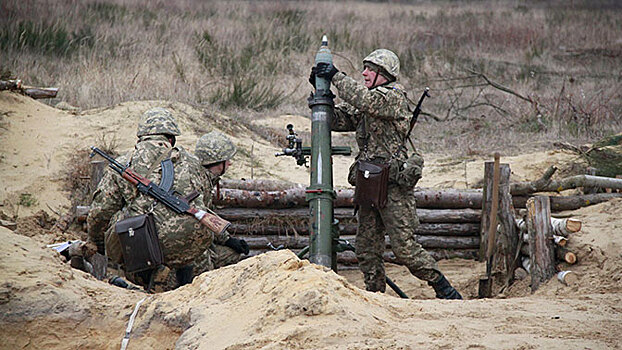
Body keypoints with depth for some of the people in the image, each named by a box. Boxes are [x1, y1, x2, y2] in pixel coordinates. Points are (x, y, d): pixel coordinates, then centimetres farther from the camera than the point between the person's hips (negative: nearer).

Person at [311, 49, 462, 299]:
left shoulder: (394, 97, -8)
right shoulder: (365, 104, 17)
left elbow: (365, 100, -25)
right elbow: (338, 119, 14)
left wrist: (336, 77, -17)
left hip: (394, 186, -8)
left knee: (404, 247, -9)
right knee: (367, 250, 7)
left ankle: (445, 291, 0)